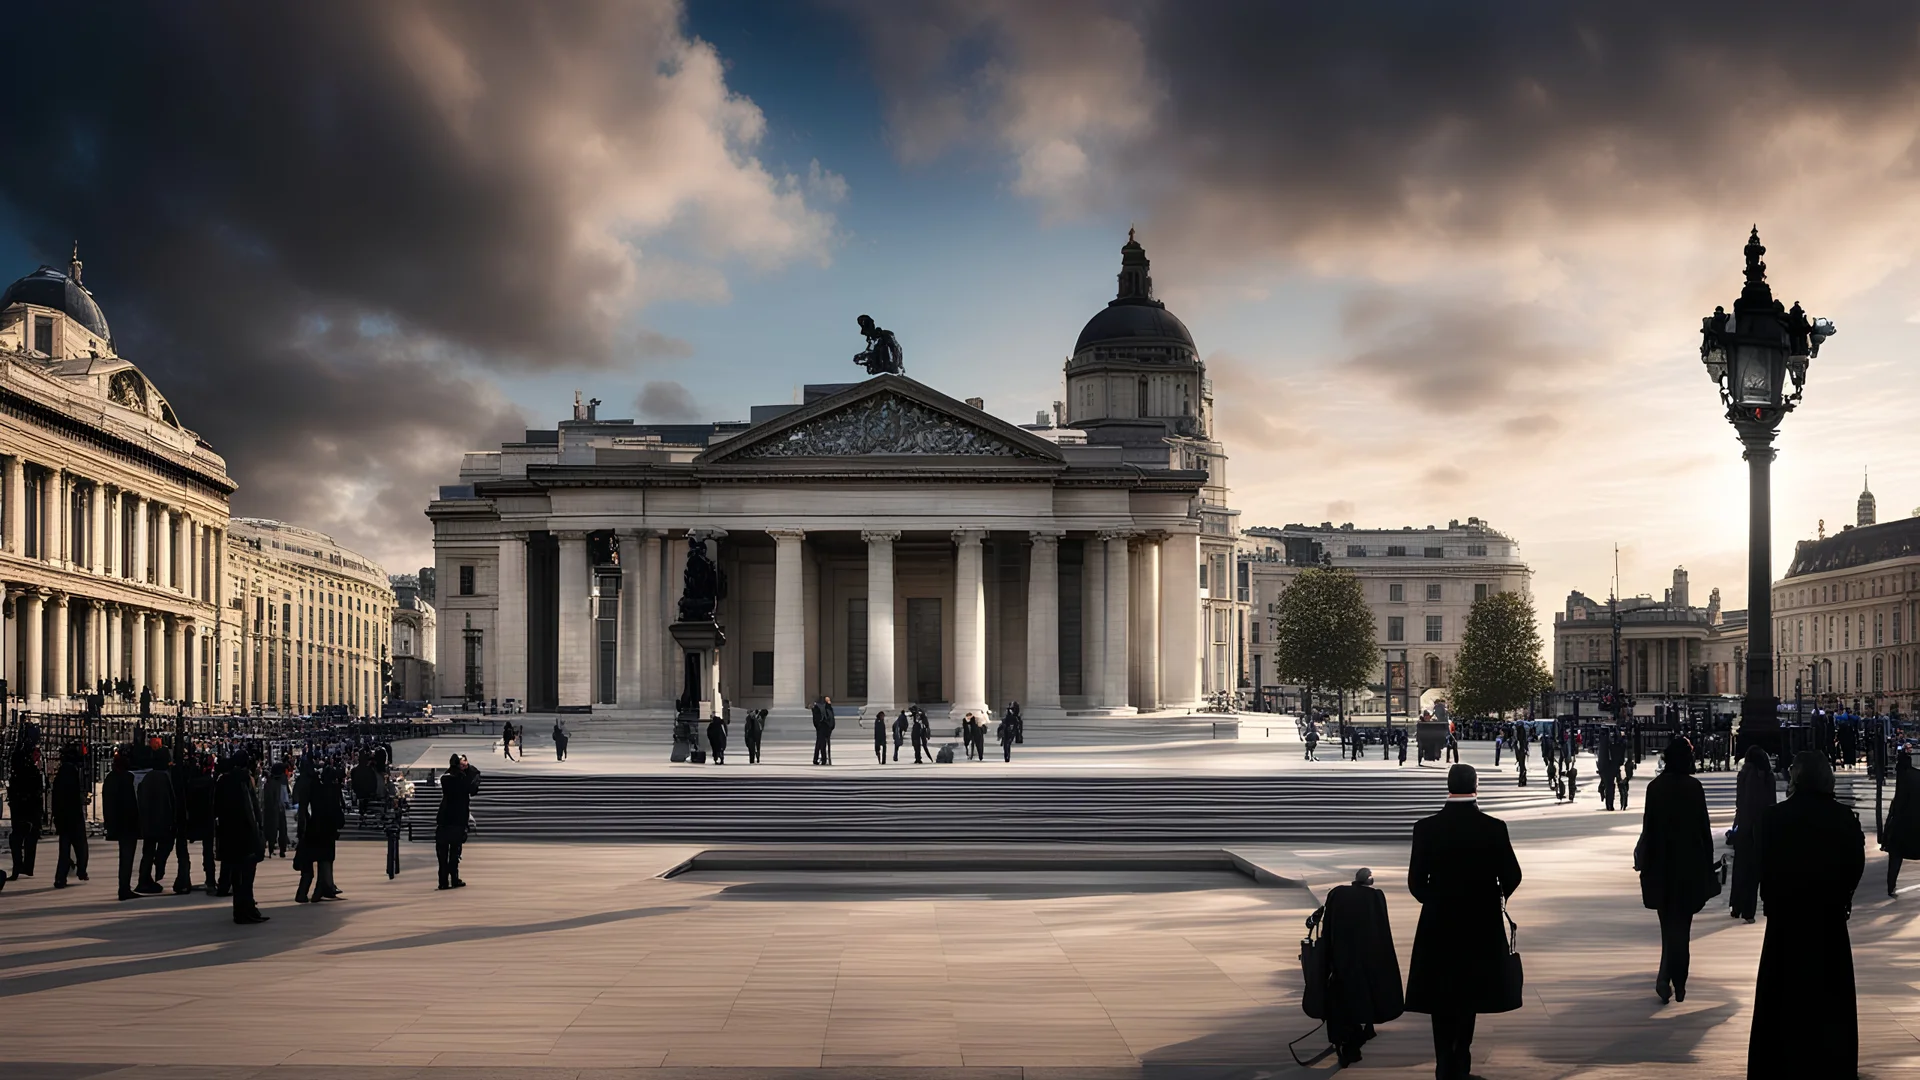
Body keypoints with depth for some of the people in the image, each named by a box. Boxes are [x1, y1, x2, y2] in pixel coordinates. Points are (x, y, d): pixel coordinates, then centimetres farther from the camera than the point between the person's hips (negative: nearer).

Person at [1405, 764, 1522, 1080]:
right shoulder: (1494, 828, -11)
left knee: (1442, 998, 10)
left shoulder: (1426, 828, -10)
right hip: (1481, 925, 1)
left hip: (1438, 925, 0)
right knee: (1468, 996, 16)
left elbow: (1416, 882, -8)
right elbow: (1512, 876, -7)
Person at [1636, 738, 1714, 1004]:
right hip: (1691, 863, 0)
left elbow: (1649, 828, -4)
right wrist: (1708, 866, 6)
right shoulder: (1695, 788, -6)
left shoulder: (1655, 787, -6)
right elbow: (1704, 829, -2)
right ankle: (1677, 982, 5)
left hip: (1662, 865, 0)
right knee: (1681, 924, 8)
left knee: (1669, 923, 13)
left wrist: (1644, 862, 3)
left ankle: (1667, 977, 2)